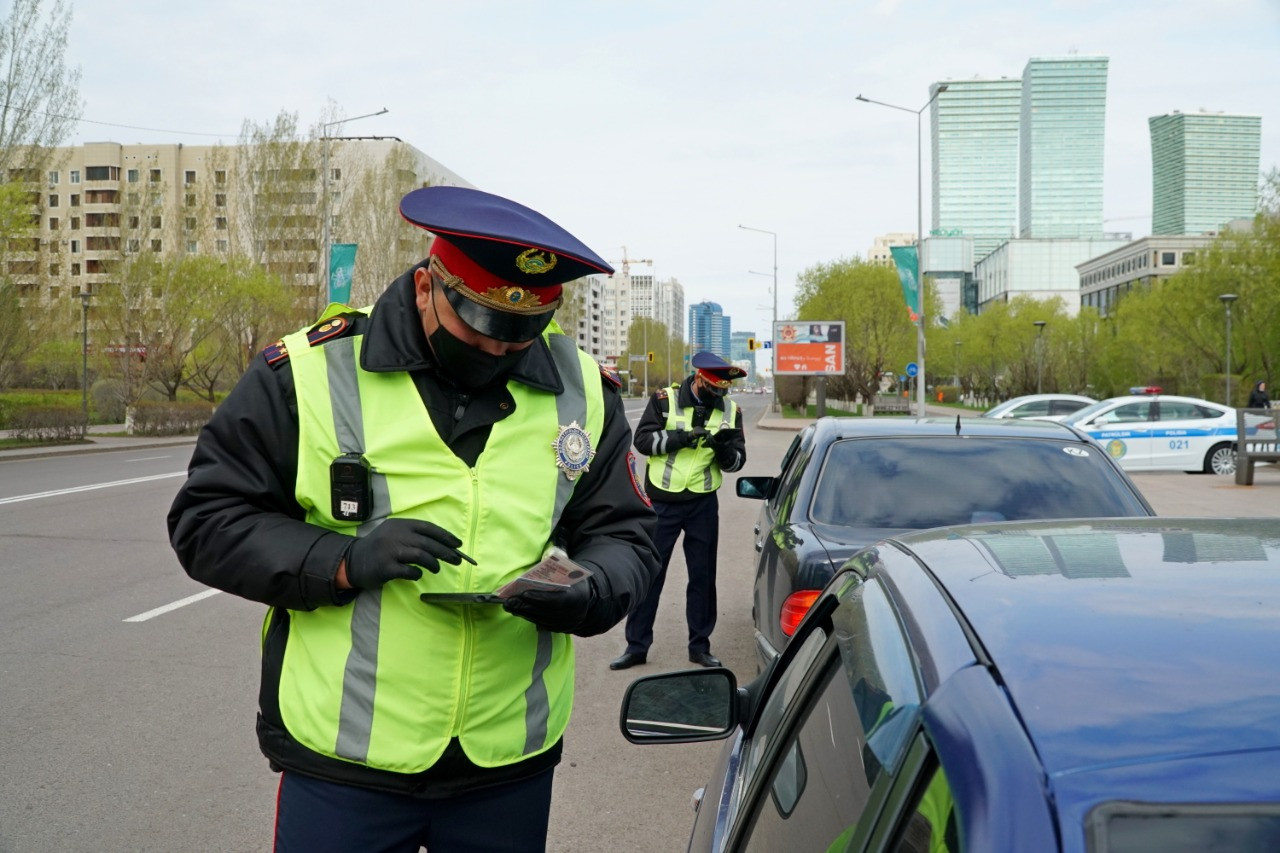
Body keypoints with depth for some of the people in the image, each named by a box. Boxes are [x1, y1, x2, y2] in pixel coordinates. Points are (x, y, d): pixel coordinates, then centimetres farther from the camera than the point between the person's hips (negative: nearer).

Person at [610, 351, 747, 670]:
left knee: (703, 577, 9)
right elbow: (642, 439, -13)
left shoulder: (730, 411, 1)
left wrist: (725, 448, -21)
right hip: (662, 501, -2)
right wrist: (681, 437, -25)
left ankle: (700, 646, 22)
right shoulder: (664, 399, -6)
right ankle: (636, 646, 13)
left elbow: (736, 462, 2)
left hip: (703, 504, 2)